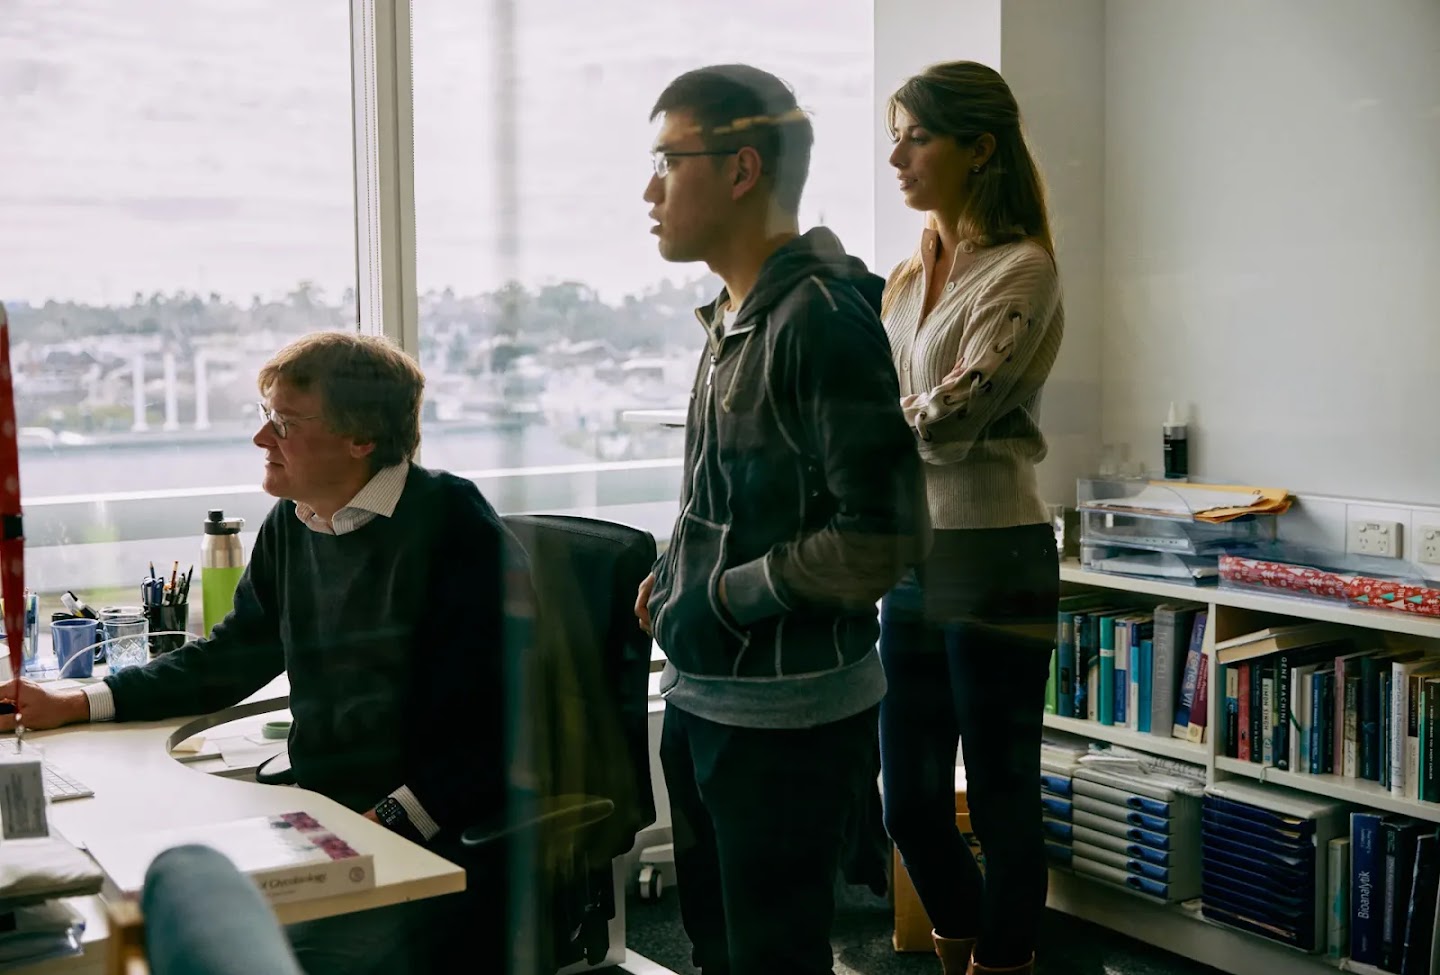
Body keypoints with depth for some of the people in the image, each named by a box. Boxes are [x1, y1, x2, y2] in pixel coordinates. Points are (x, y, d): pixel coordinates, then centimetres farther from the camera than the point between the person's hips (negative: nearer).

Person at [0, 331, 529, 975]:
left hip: (441, 839, -7)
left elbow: (506, 719, -17)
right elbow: (231, 657, 23)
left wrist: (391, 821, -23)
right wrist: (79, 703, 16)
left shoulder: (452, 525, -13)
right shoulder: (290, 526, 9)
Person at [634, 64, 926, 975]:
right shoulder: (736, 318, 10)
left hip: (789, 718, -9)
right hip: (703, 698, 9)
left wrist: (725, 598, -14)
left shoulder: (823, 315, -18)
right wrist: (680, 577, 6)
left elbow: (879, 540, -22)